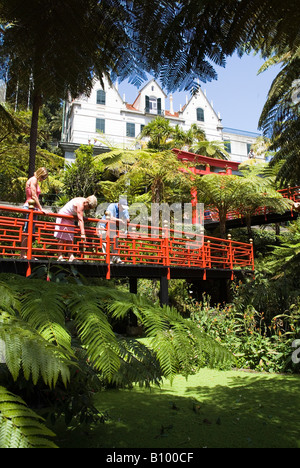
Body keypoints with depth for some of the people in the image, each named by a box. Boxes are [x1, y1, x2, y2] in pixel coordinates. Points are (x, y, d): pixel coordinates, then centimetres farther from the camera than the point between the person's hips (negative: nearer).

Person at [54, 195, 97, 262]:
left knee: (69, 239, 2)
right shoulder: (80, 204, -26)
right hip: (63, 217, -10)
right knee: (61, 238, -11)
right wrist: (82, 234, -38)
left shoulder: (83, 202, 2)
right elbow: (80, 220, -34)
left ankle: (71, 256, -2)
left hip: (70, 219, 10)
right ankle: (60, 256, -11)